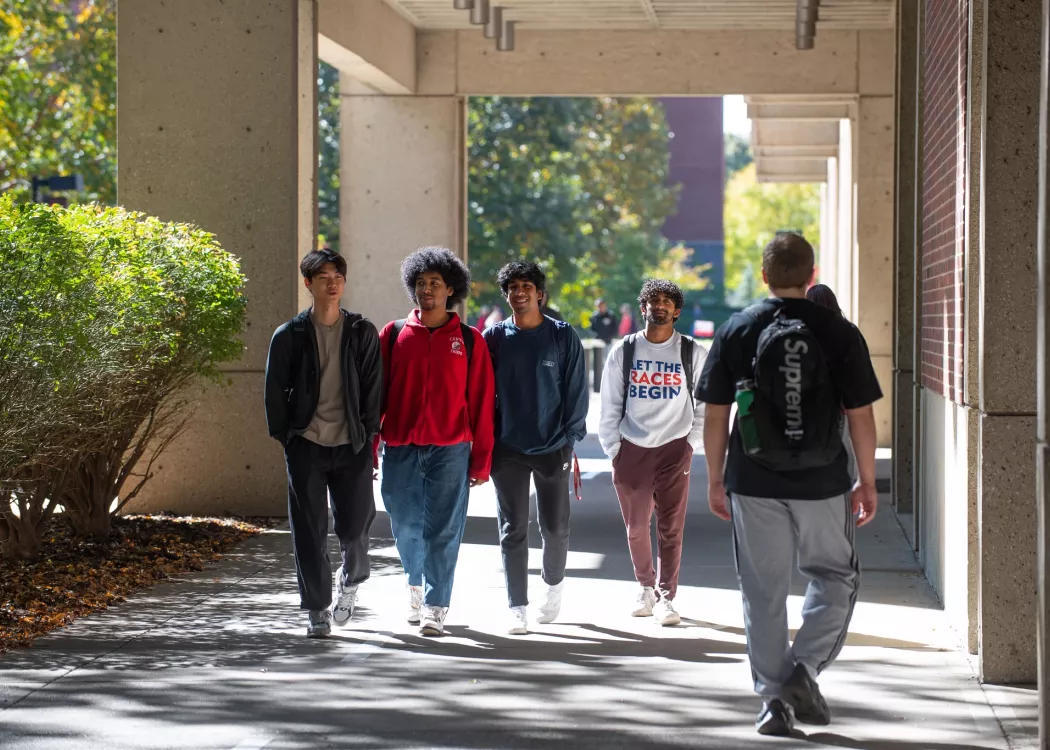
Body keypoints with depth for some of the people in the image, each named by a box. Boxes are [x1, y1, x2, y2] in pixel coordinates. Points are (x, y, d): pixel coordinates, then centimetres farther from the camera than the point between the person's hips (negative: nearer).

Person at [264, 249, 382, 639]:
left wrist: (367, 437, -1)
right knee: (309, 533, -1)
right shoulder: (289, 335, 3)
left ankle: (350, 582, 33)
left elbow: (373, 388, 6)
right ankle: (317, 610, 8)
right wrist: (286, 437, 0)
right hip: (306, 446, 0)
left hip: (351, 446, 0)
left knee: (354, 528, 2)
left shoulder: (362, 333, 5)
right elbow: (275, 390, 5)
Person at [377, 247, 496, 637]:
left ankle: (434, 608, 1)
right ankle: (417, 583, 35)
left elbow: (482, 400, 4)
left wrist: (481, 458, 1)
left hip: (450, 450, -2)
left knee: (443, 529, -4)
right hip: (400, 450, 2)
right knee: (405, 526, 9)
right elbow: (375, 392, 8)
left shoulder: (469, 340, 4)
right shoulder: (394, 334, 7)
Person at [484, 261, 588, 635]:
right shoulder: (494, 338, 4)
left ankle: (554, 584, 34)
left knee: (555, 527, 7)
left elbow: (576, 391, 1)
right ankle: (517, 608, 4)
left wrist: (570, 439, -6)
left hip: (552, 448, -1)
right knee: (513, 530, -1)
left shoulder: (563, 336, 0)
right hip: (507, 449, 1)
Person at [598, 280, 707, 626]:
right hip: (631, 449, 1)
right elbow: (610, 406, 7)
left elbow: (706, 405, 6)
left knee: (671, 528, -6)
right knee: (636, 527, 7)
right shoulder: (624, 351, 4)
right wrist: (613, 450, 2)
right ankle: (646, 587, 26)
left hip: (674, 449, -1)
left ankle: (666, 597, -1)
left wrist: (692, 444, -1)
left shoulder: (693, 353, 1)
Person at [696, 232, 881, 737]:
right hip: (822, 485, -1)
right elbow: (860, 416, -3)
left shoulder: (735, 331, 0)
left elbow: (715, 415, 1)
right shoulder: (839, 333, -4)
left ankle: (773, 699, 9)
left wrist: (715, 480, 10)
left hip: (754, 484, 1)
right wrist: (867, 482, 6)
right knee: (834, 578, 16)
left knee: (763, 593, 9)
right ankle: (805, 669, 0)